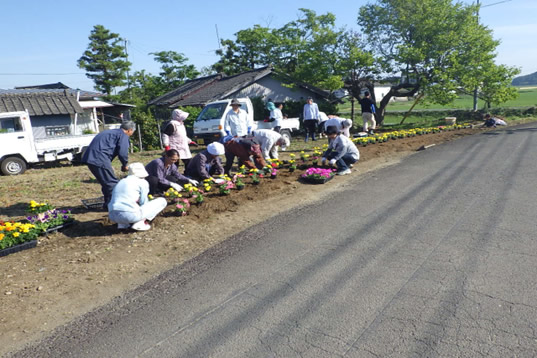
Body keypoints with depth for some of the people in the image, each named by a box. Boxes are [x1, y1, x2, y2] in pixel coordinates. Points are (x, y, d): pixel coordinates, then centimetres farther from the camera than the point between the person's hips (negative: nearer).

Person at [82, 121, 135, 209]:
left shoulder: (111, 132, 28)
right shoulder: (123, 135, -1)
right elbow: (123, 153, -13)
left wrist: (109, 166, 30)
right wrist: (125, 165, 6)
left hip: (89, 157, 9)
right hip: (99, 159, -9)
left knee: (106, 182, 20)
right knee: (112, 182, -1)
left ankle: (108, 204, 28)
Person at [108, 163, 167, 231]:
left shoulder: (121, 182, 23)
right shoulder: (143, 182, 5)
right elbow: (143, 202, 3)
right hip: (130, 215, -7)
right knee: (162, 201, 7)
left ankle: (122, 224, 16)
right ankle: (139, 223, -5)